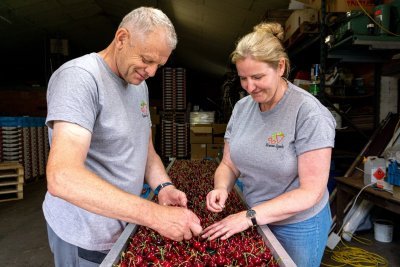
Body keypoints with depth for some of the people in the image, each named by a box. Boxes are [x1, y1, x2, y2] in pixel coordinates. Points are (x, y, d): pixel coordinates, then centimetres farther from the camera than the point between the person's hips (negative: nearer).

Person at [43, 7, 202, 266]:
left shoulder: (140, 85, 4)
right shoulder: (78, 76, -23)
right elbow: (62, 177, -34)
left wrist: (163, 186, -11)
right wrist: (156, 214, -36)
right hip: (87, 237, -7)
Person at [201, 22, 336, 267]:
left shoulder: (309, 114, -22)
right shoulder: (242, 107, -4)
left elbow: (311, 192, -23)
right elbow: (229, 165, 1)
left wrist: (250, 216, -28)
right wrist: (222, 188, -20)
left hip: (299, 227, -4)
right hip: (256, 221, 5)